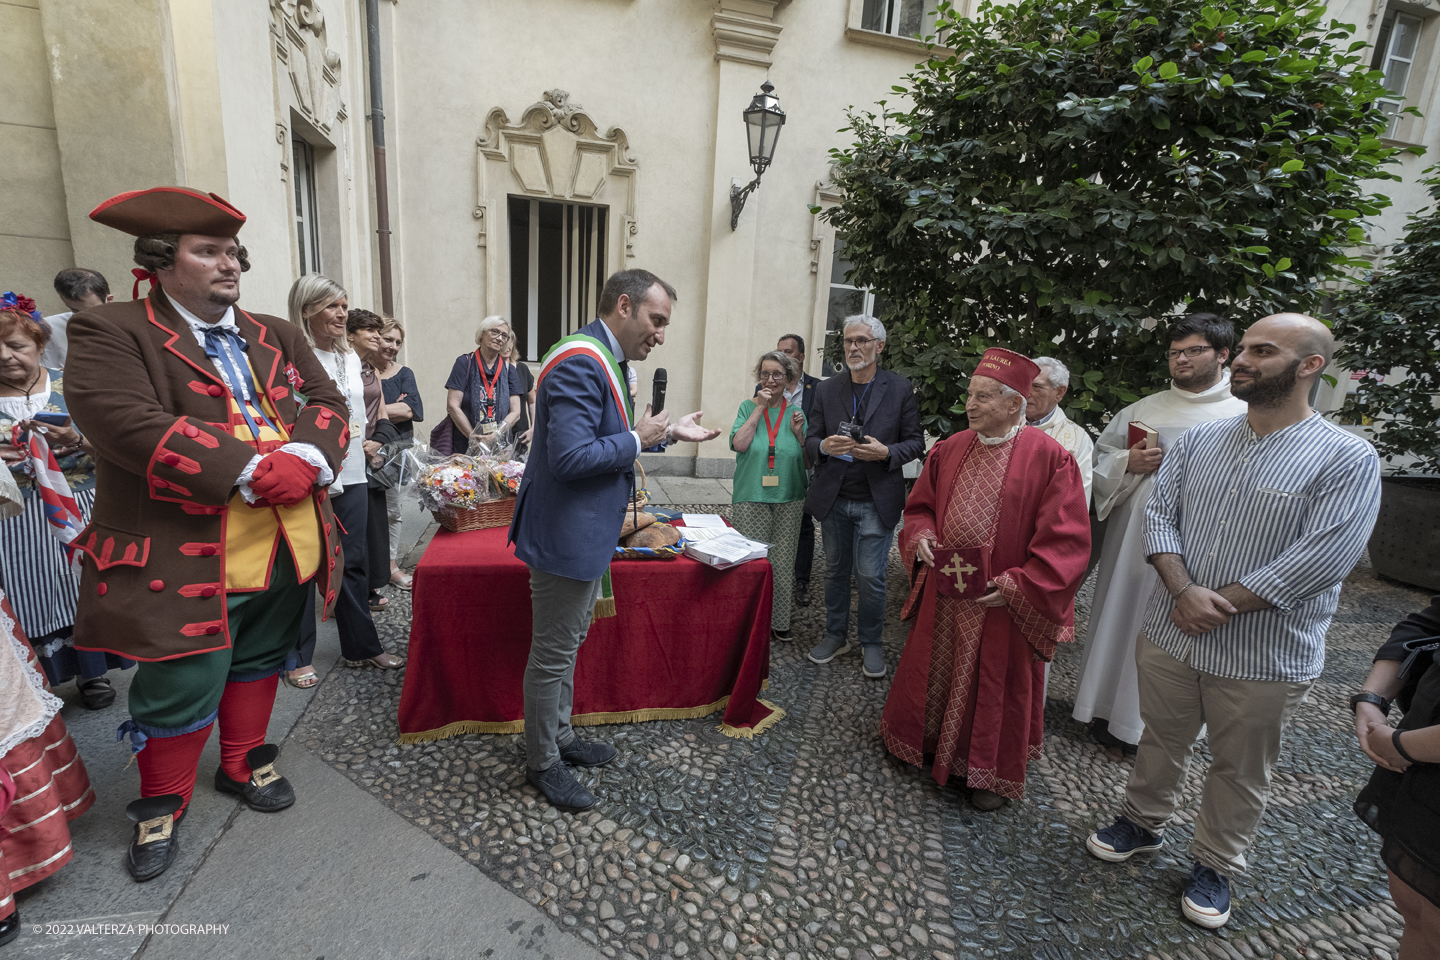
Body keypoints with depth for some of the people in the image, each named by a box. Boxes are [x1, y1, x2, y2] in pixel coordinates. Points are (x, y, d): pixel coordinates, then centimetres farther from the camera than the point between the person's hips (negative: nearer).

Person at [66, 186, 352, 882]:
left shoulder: (277, 335, 13)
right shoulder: (108, 333, -5)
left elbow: (326, 403, 4)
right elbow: (130, 427, -20)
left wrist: (305, 460, -17)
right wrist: (252, 471, -25)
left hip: (288, 547, 5)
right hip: (187, 559, -5)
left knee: (258, 663, 20)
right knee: (182, 688, 7)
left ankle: (245, 763, 42)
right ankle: (161, 805, 33)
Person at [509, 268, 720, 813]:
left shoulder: (606, 360, 11)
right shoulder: (580, 362, -23)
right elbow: (569, 457, -31)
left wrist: (666, 432, 12)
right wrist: (637, 439, -19)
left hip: (587, 534, 11)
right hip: (565, 537, -11)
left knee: (567, 646, 23)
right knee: (553, 655, 7)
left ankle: (559, 736, 42)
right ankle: (542, 764, 27)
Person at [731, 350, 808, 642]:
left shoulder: (796, 412, 8)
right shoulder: (749, 407, 3)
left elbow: (808, 461, 9)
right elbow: (739, 444, -15)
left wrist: (799, 433, -8)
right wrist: (760, 407, -11)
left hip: (788, 500, 2)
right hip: (752, 498, -2)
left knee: (783, 567, 8)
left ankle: (780, 623, 23)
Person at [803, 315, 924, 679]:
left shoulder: (900, 389, -1)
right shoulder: (826, 389, 6)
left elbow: (915, 442, 1)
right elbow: (810, 441, 5)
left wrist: (886, 452, -19)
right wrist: (823, 446, -18)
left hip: (876, 502, -3)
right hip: (833, 499, 3)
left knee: (871, 577, 1)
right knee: (835, 571, 14)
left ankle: (871, 643, 22)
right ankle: (835, 635, 32)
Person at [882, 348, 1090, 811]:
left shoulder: (1050, 458, -13)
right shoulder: (949, 450, 2)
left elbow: (1067, 542, -14)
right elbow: (920, 506, 13)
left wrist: (1017, 586, -18)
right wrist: (920, 535, -8)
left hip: (1001, 603, -4)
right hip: (944, 593, 4)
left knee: (997, 684, 13)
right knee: (934, 672, 18)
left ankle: (994, 773, 35)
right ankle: (929, 740, 44)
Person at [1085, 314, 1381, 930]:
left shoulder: (1347, 459, -10)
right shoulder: (1197, 441, 3)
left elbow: (1322, 560, -18)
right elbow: (1159, 514, -2)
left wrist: (1216, 603, -17)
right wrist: (1184, 591, -17)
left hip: (1264, 658, -3)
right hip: (1168, 636, 3)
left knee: (1239, 770, 16)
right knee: (1160, 742, 21)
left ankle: (1215, 866, 39)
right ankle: (1144, 824, 44)